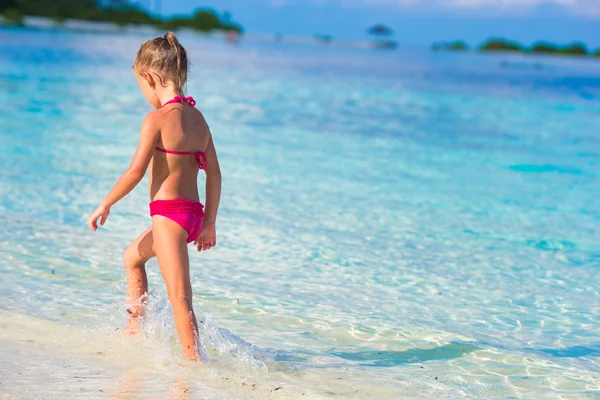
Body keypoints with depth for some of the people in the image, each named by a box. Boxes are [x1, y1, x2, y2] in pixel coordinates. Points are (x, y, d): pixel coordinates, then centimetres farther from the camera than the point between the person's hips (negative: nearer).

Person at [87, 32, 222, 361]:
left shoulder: (157, 119, -13)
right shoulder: (198, 118, 10)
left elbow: (136, 172, -15)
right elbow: (214, 173, 10)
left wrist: (104, 205, -2)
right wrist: (209, 223, 15)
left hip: (168, 212, -10)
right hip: (194, 212, 10)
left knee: (178, 294, -11)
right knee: (132, 257, 30)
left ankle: (193, 359, -13)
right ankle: (135, 328, 38)